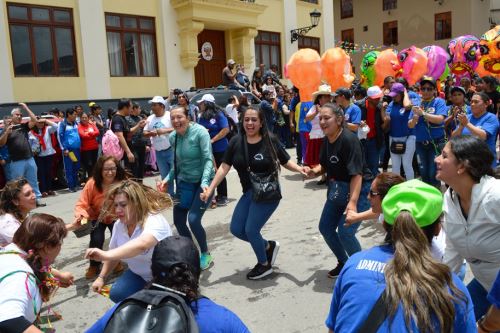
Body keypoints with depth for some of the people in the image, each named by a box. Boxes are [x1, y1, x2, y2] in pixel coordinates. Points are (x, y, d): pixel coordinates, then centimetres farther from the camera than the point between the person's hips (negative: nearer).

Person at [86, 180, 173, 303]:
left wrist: (106, 255, -60)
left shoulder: (154, 221, -31)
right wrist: (101, 277, 9)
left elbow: (141, 244, -53)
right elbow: (115, 253, 10)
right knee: (117, 293, -15)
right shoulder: (119, 225, -7)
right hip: (138, 275, 6)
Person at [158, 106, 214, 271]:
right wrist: (168, 179, -1)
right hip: (184, 182, 6)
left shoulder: (200, 132, -17)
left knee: (193, 220, -15)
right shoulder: (173, 137, 1)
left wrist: (204, 182, -33)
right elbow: (178, 163, 11)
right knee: (178, 221, 6)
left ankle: (205, 254, 11)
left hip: (203, 181, -6)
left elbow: (208, 159, -21)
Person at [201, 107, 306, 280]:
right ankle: (268, 246, 31)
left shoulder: (271, 140, -13)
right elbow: (224, 167, -3)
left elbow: (286, 162, -4)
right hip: (249, 193, 6)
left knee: (251, 229, -6)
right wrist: (210, 188, -8)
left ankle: (264, 264, 22)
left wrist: (299, 169, -23)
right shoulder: (236, 142, -4)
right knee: (236, 229, 8)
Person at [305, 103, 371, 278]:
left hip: (358, 190, -8)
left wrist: (353, 202, -40)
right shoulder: (327, 140, -2)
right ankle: (344, 262, 34)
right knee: (325, 227, 11)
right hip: (337, 190, 9)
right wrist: (315, 171, -11)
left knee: (345, 232, -15)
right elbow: (324, 165, 11)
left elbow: (356, 174, -31)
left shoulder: (349, 140, -25)